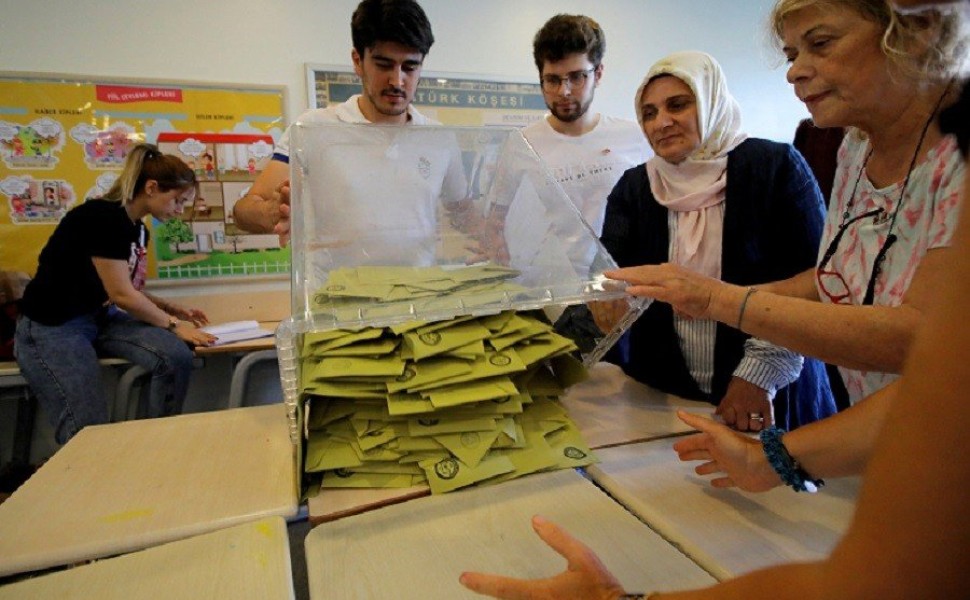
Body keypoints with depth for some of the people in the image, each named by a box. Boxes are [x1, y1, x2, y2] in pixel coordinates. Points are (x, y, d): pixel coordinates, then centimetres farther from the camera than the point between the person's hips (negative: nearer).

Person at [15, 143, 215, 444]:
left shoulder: (139, 229, 6)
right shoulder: (103, 217, -20)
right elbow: (122, 294, -20)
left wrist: (172, 309, 0)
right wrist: (173, 324, -11)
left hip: (101, 317, 8)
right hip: (51, 327, -7)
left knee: (177, 357, -18)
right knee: (89, 432, -16)